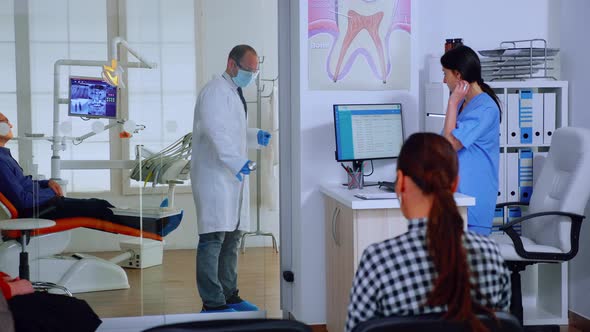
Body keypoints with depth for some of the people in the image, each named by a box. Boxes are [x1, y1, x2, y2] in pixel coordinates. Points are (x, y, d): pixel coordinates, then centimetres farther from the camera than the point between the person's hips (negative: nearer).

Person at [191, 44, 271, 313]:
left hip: (233, 176, 10)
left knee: (232, 238, 11)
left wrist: (256, 137, 13)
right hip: (215, 175, -10)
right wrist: (236, 162, -34)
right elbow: (216, 131, -24)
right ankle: (212, 303, -8)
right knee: (213, 239, -9)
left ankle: (229, 295, 19)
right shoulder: (215, 91, -11)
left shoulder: (234, 92, 20)